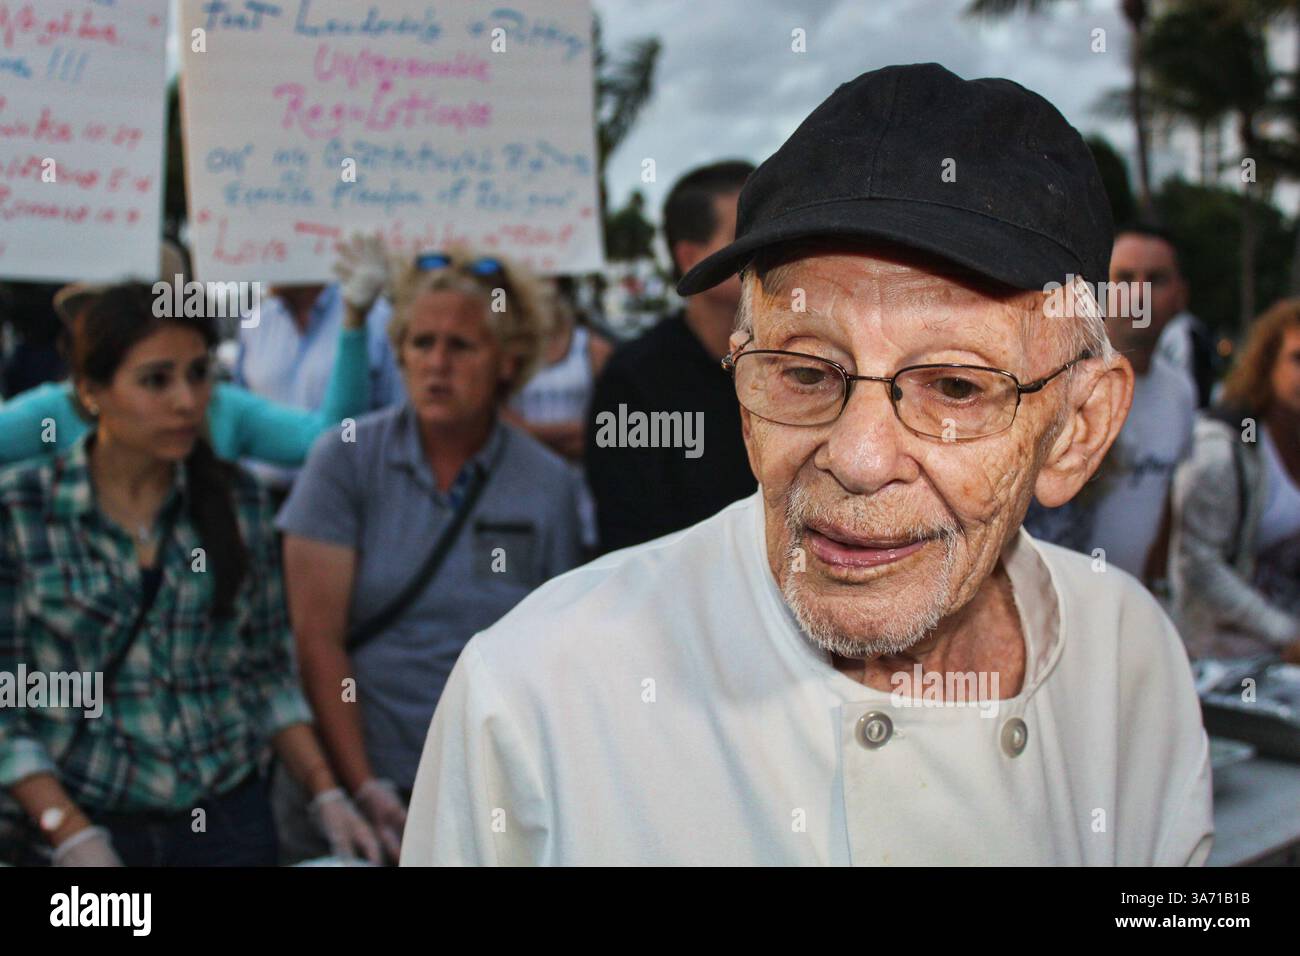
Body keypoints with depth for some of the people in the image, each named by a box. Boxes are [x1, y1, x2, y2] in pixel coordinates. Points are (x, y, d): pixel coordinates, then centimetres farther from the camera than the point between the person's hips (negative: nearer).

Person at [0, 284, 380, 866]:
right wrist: (74, 836, -15)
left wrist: (326, 795, -2)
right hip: (70, 825, -2)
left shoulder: (237, 502, 1)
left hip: (226, 821, 3)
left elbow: (268, 672, 6)